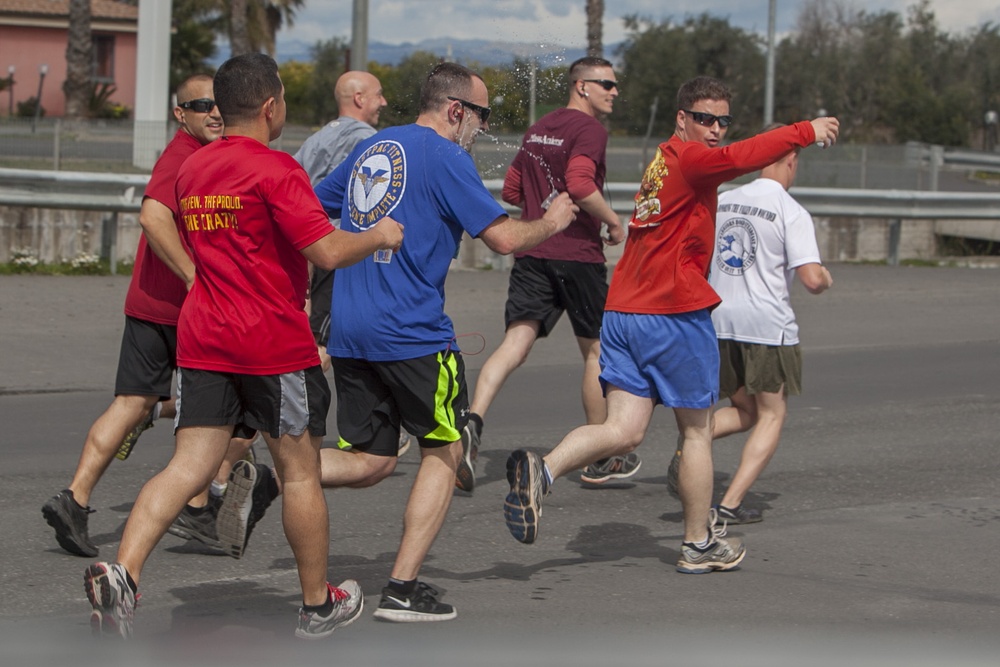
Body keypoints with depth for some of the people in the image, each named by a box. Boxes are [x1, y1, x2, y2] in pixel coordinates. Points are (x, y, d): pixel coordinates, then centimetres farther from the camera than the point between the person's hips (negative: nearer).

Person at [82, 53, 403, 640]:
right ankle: (319, 605, 20)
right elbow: (330, 251, -18)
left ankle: (123, 573, -18)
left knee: (188, 467, 2)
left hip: (202, 337, 6)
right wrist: (379, 236, -1)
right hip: (274, 342, -6)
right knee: (300, 471, 8)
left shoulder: (192, 169, 12)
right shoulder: (275, 169, -13)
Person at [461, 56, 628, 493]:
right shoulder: (590, 130, -9)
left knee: (516, 342, -4)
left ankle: (473, 423, -28)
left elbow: (511, 192, 20)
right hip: (577, 254, -6)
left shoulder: (538, 129, 16)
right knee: (596, 351, 9)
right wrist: (613, 221, -10)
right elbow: (580, 185, -23)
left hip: (531, 251, 6)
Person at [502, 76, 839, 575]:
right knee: (696, 431, 8)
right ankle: (699, 545, 17)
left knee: (624, 430, -1)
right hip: (675, 312, -7)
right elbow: (741, 157, -23)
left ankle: (542, 471, -24)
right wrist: (805, 132, -20)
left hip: (622, 311, 8)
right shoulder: (690, 158, -9)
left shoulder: (662, 161, 19)